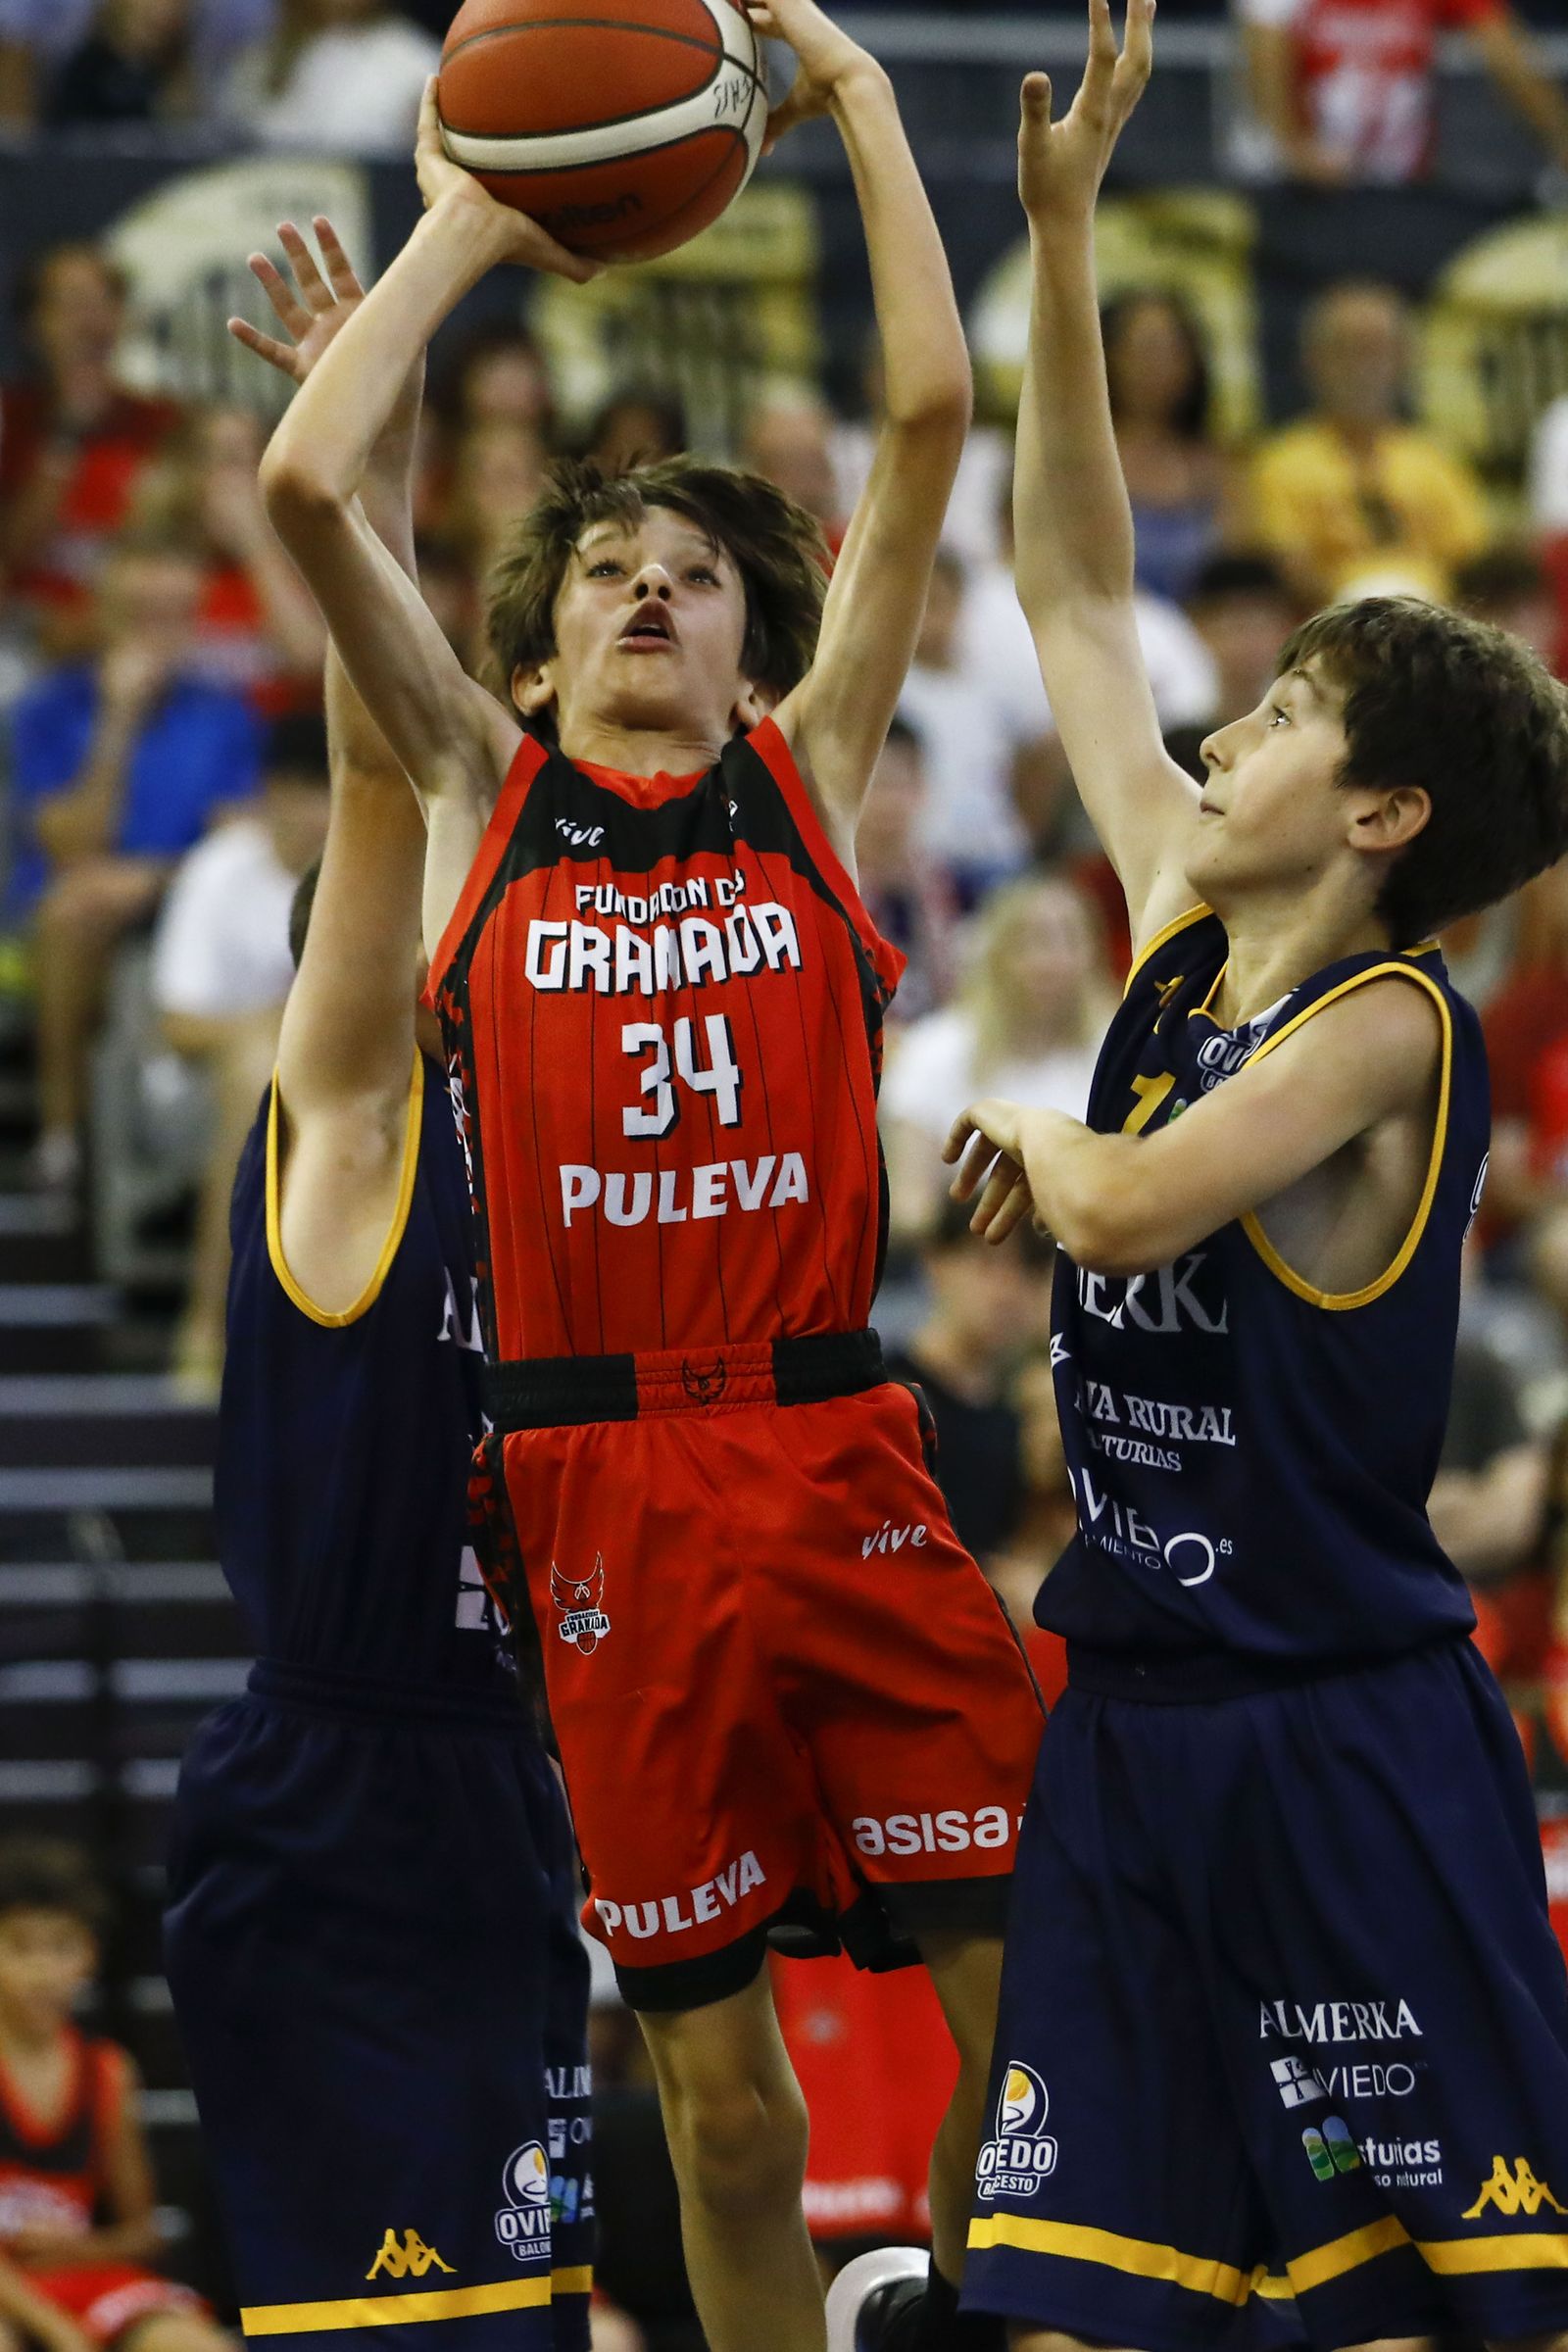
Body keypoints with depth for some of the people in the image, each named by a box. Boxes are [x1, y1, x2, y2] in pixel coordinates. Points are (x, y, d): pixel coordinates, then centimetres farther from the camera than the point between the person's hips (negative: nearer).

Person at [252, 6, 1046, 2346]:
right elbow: (305, 485, 0)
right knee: (715, 2069, 4)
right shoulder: (487, 792, 10)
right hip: (599, 1483, 0)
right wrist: (466, 223, 7)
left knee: (1036, 1971, -9)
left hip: (840, 1449, 0)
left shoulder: (809, 769, 10)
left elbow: (934, 421, 4)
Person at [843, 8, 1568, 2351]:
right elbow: (1075, 588, 15)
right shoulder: (1186, 937, 9)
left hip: (1347, 1740, -7)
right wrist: (1062, 234, 10)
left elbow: (1136, 1207, -27)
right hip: (1133, 1714, 7)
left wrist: (1026, 1139, -3)